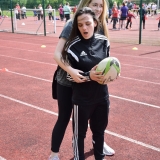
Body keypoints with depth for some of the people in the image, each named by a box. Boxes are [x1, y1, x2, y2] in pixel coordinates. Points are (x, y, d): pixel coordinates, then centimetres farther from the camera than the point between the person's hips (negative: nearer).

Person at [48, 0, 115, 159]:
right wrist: (71, 71, -39)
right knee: (64, 118, 6)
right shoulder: (72, 25, -18)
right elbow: (57, 54, -24)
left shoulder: (101, 27, -2)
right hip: (67, 82, -5)